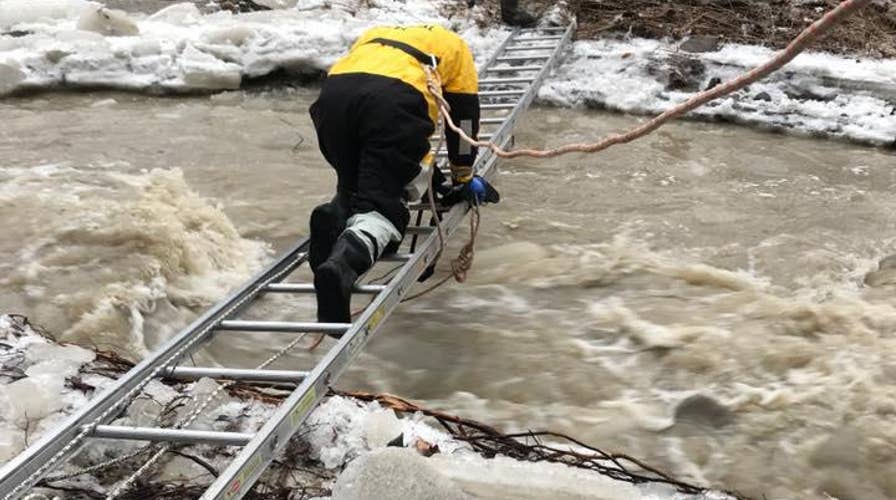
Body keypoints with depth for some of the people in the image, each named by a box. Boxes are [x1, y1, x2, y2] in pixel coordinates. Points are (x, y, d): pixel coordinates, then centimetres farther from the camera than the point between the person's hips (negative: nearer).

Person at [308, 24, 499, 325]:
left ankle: (336, 217, -10)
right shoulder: (454, 46, 35)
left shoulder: (370, 38, 43)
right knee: (383, 202, -3)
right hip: (394, 100, -4)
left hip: (333, 92, 4)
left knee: (354, 186, 23)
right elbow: (463, 116, 34)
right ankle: (342, 265, -32)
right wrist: (463, 180, 46)